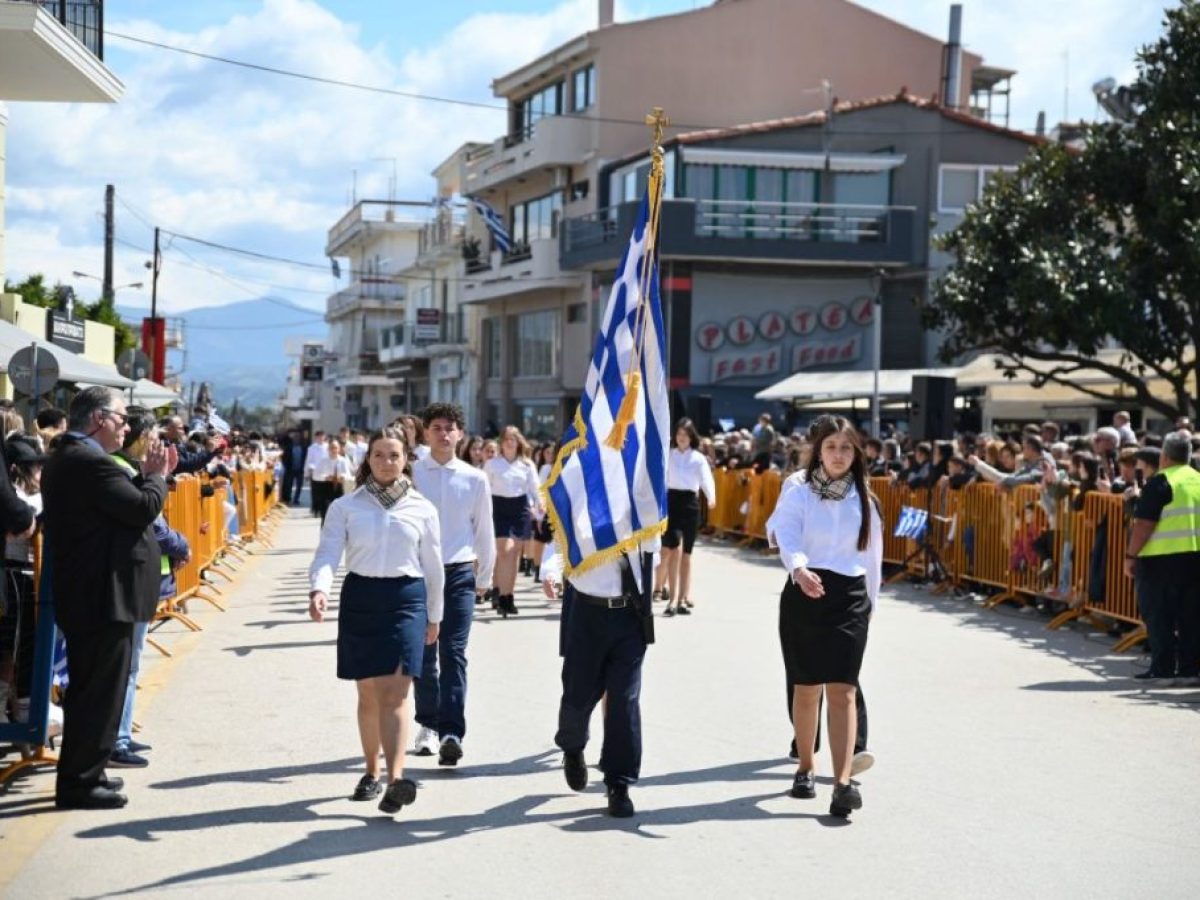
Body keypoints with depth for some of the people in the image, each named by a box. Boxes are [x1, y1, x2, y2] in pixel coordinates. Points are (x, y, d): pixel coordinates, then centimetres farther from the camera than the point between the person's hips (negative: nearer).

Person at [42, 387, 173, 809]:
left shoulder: (64, 460, 14)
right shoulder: (90, 461, -19)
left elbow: (122, 505, 15)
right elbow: (144, 508, -21)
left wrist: (148, 475, 8)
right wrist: (156, 476, -4)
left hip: (80, 595, 11)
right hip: (104, 597, -11)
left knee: (87, 688, 19)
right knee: (101, 691, -3)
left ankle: (80, 774, 29)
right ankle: (81, 782, 3)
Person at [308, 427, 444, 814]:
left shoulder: (421, 508, 6)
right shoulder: (345, 506, 4)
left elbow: (433, 567, 13)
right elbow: (327, 553, -5)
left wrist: (433, 616, 17)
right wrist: (319, 588, -25)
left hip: (406, 600, -1)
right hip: (359, 598, 1)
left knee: (395, 693, -13)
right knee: (369, 694, 9)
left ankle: (396, 780, -24)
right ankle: (372, 773, 25)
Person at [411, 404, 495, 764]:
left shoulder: (475, 479, 3)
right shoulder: (411, 474, 0)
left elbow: (484, 531, 11)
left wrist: (484, 578, 15)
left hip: (459, 573, -1)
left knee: (453, 654, -9)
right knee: (423, 654, 11)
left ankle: (451, 733, -15)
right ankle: (428, 725, 25)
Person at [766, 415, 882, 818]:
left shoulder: (864, 501, 9)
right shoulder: (798, 495, 0)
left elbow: (873, 557, 14)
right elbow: (787, 537, -18)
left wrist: (869, 602, 15)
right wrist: (799, 569, -37)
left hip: (849, 597, 1)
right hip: (803, 595, -1)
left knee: (842, 691, -9)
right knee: (806, 689, 9)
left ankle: (843, 782, -18)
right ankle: (806, 767, 27)